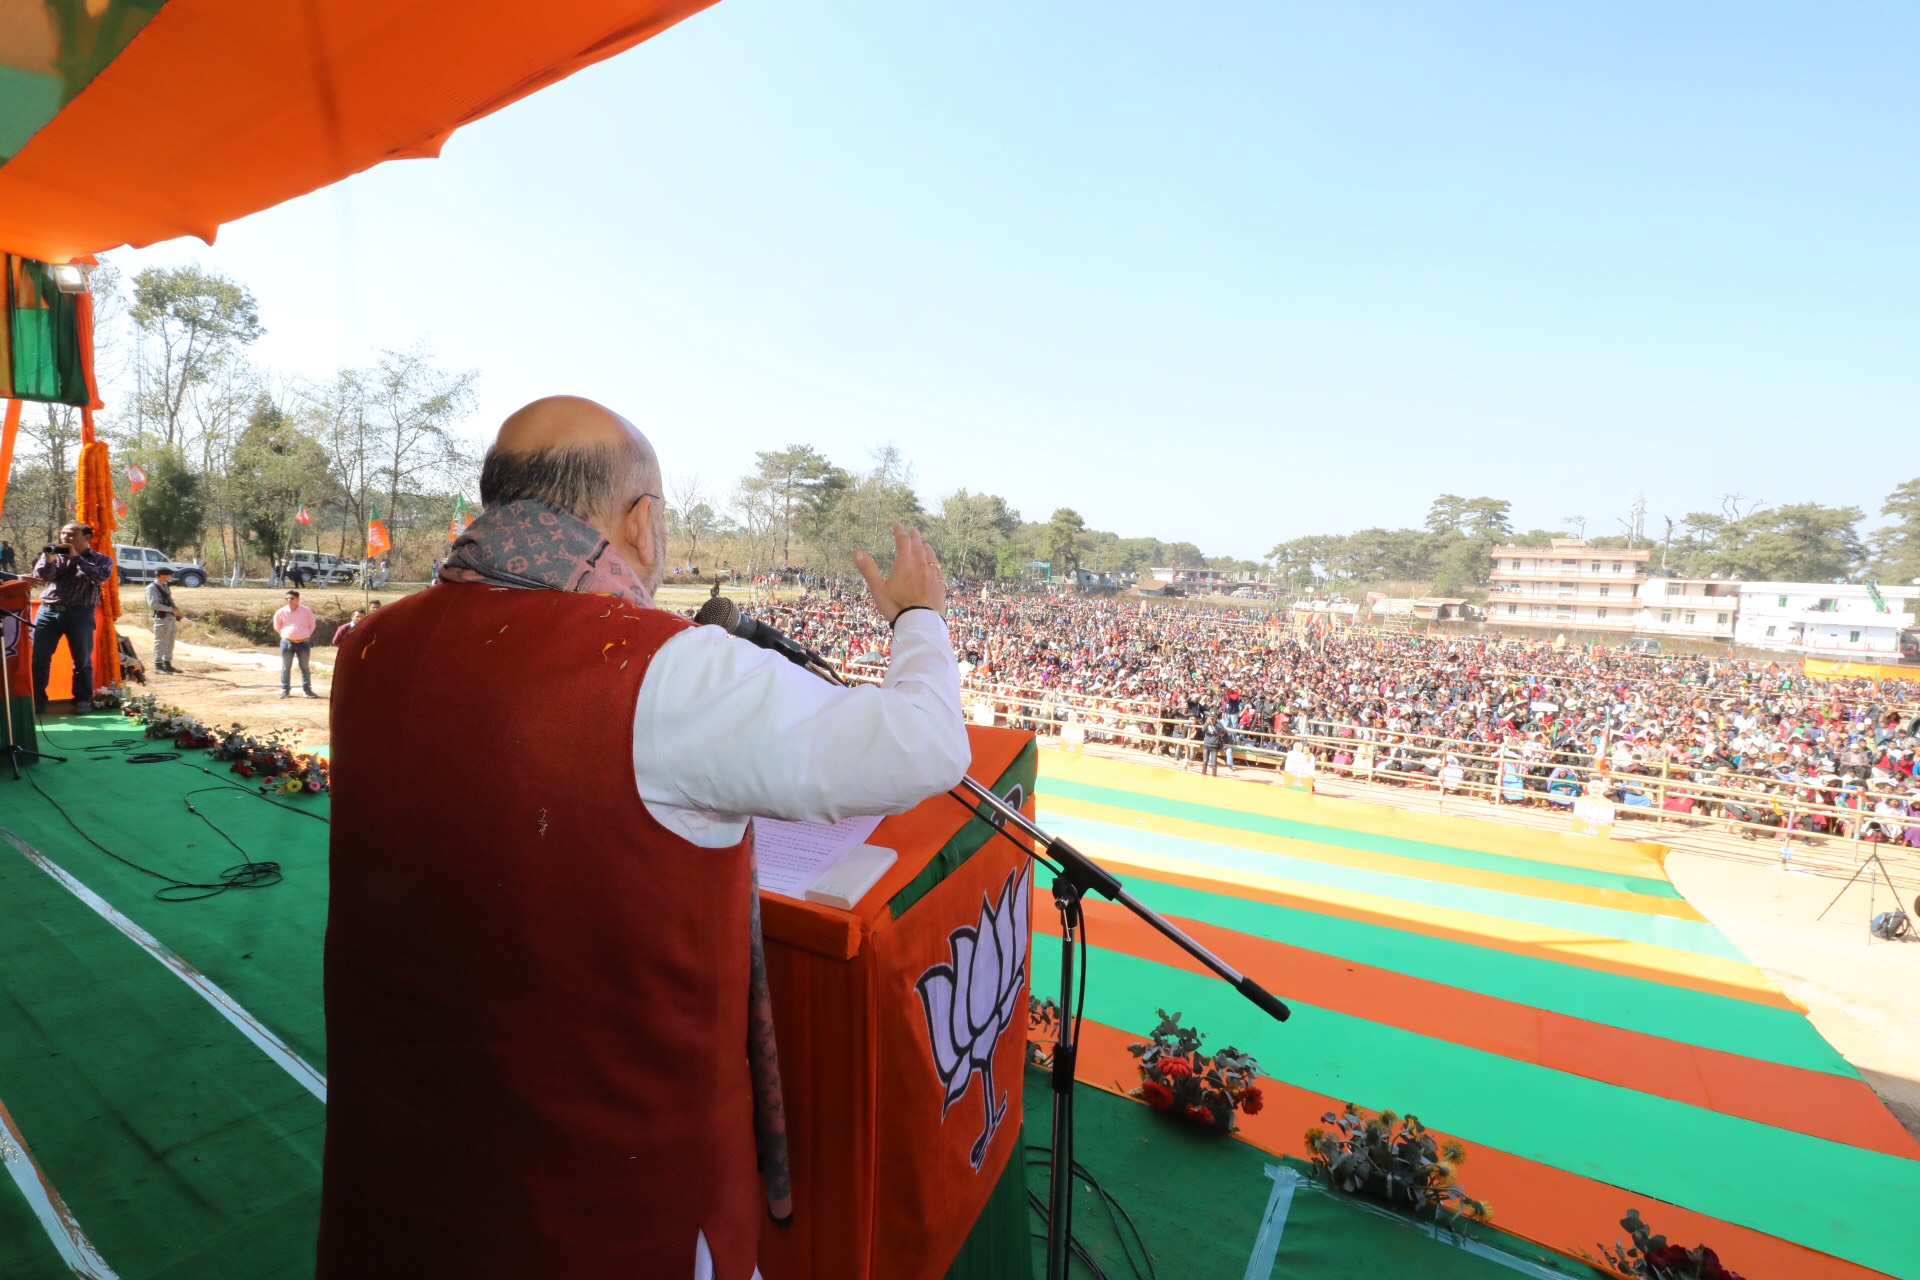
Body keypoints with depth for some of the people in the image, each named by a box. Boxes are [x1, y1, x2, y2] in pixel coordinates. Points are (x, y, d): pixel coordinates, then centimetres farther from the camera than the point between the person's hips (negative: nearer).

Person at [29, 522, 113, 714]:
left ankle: (83, 701, 15)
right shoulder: (55, 555, 14)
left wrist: (76, 558, -11)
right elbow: (41, 575, 2)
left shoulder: (100, 559, 6)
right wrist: (49, 559, -15)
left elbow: (102, 576, -13)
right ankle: (37, 702, 10)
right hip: (48, 611, 3)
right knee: (39, 659, 3)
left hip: (79, 615, -3)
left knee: (82, 660, 5)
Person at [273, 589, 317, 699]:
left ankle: (307, 689, 10)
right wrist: (286, 635, 9)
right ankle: (285, 689, 15)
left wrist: (305, 636, 6)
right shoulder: (281, 612, -2)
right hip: (287, 643, 1)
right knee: (286, 667, 6)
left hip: (304, 643, -1)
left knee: (305, 667, 5)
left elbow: (312, 625, 8)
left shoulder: (306, 611, -2)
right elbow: (277, 627, 12)